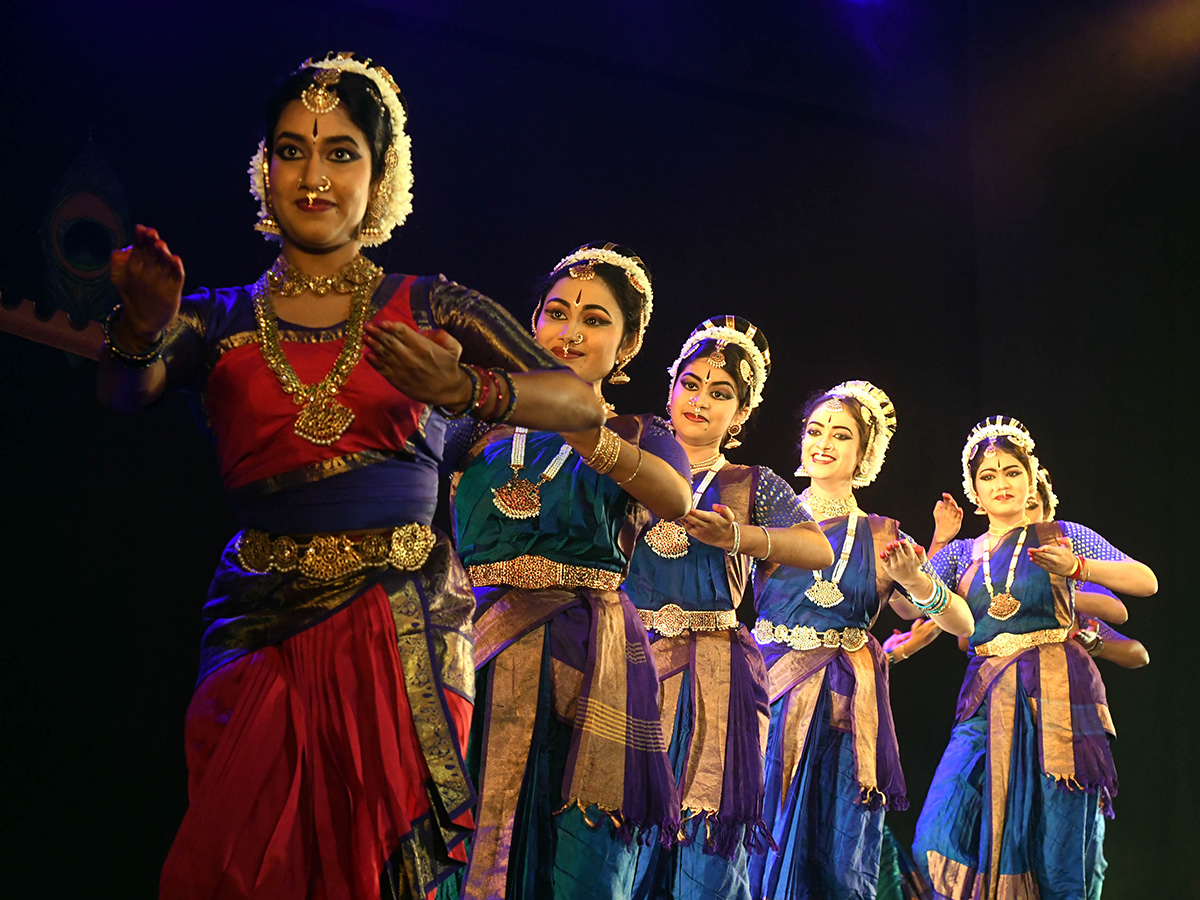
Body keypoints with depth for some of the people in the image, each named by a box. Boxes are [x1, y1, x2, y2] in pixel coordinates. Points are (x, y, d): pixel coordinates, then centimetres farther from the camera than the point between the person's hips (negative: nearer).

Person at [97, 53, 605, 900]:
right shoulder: (219, 321, 8)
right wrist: (141, 330, -34)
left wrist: (462, 389, -25)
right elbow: (126, 392, -12)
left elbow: (585, 403, -6)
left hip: (407, 623, -1)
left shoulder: (430, 309, 4)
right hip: (262, 624, 1)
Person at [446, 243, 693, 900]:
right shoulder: (481, 427, 12)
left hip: (587, 670, -1)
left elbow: (675, 499, -17)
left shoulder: (640, 437, 8)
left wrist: (573, 423, -33)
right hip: (479, 655, 1)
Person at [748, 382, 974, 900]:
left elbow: (963, 624, 4)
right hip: (771, 689, -1)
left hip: (845, 704, 1)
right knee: (761, 844, -2)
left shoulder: (881, 539, 7)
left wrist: (915, 580, -12)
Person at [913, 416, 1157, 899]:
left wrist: (1077, 567, -14)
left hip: (1057, 695, -2)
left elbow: (1146, 581, 1)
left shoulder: (1062, 536, 9)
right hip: (988, 700, 3)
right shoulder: (961, 554, 16)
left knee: (1061, 856, -3)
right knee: (938, 843, -12)